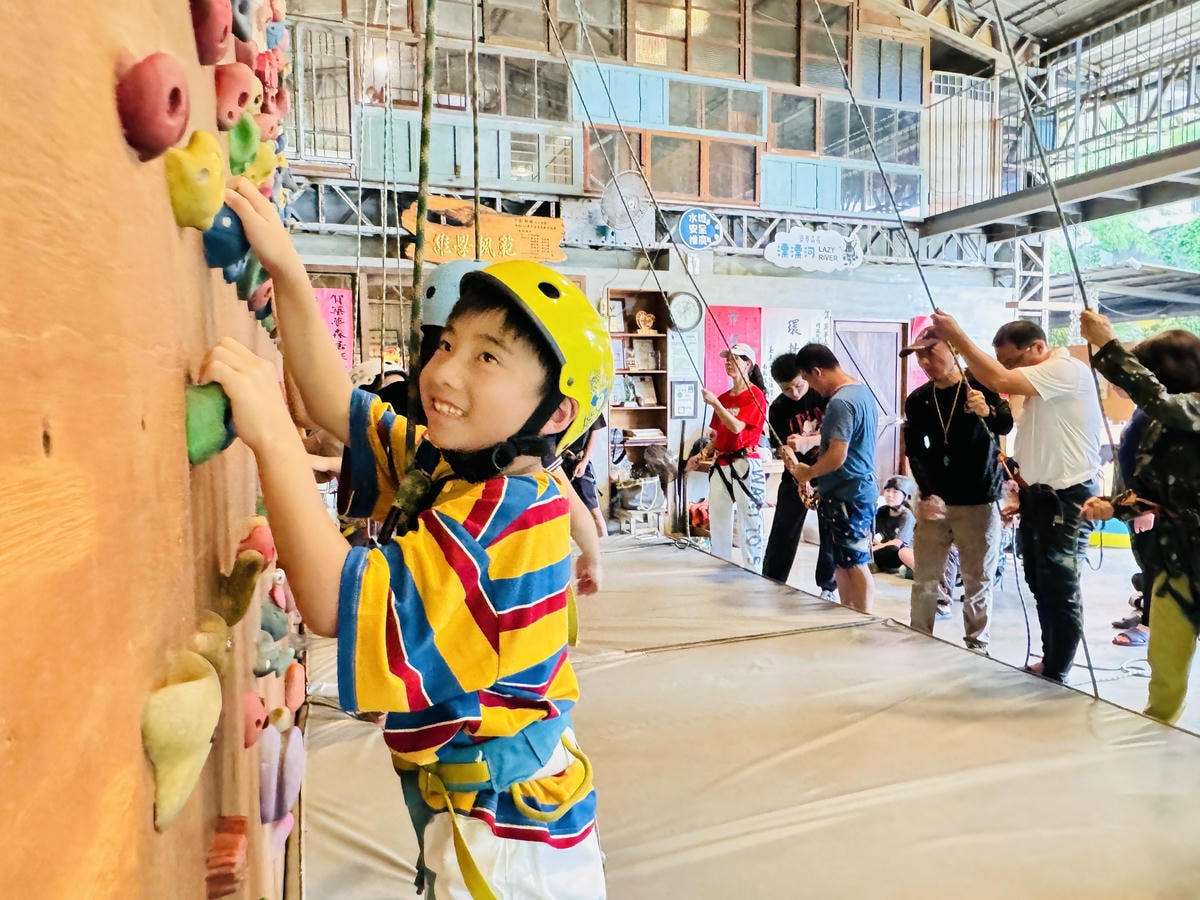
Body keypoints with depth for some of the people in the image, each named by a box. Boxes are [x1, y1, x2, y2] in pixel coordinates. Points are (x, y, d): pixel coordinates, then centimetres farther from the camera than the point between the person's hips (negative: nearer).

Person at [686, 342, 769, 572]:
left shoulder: (755, 395, -6)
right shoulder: (722, 398, 15)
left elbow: (737, 427, -18)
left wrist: (715, 403, -19)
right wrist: (701, 456, 6)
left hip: (745, 464, -8)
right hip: (720, 465, 8)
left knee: (749, 523, -3)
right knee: (717, 523, 11)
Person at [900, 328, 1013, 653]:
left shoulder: (982, 385, -3)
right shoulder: (917, 400, 6)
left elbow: (1006, 425, -17)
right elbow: (915, 452, 1)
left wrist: (987, 412, -40)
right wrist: (928, 495, -13)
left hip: (979, 503, -2)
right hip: (935, 502, 3)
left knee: (978, 581, 4)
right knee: (925, 581, 4)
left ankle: (977, 647, 16)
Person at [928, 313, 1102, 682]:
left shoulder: (1066, 369, -16)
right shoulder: (1039, 382, 14)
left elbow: (1000, 381, -31)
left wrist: (956, 337, -26)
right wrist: (1022, 491, 14)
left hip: (1066, 498, -10)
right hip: (1039, 495, 10)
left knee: (1059, 590, -2)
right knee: (1040, 586, 16)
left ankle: (1055, 676, 9)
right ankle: (1048, 662, 28)